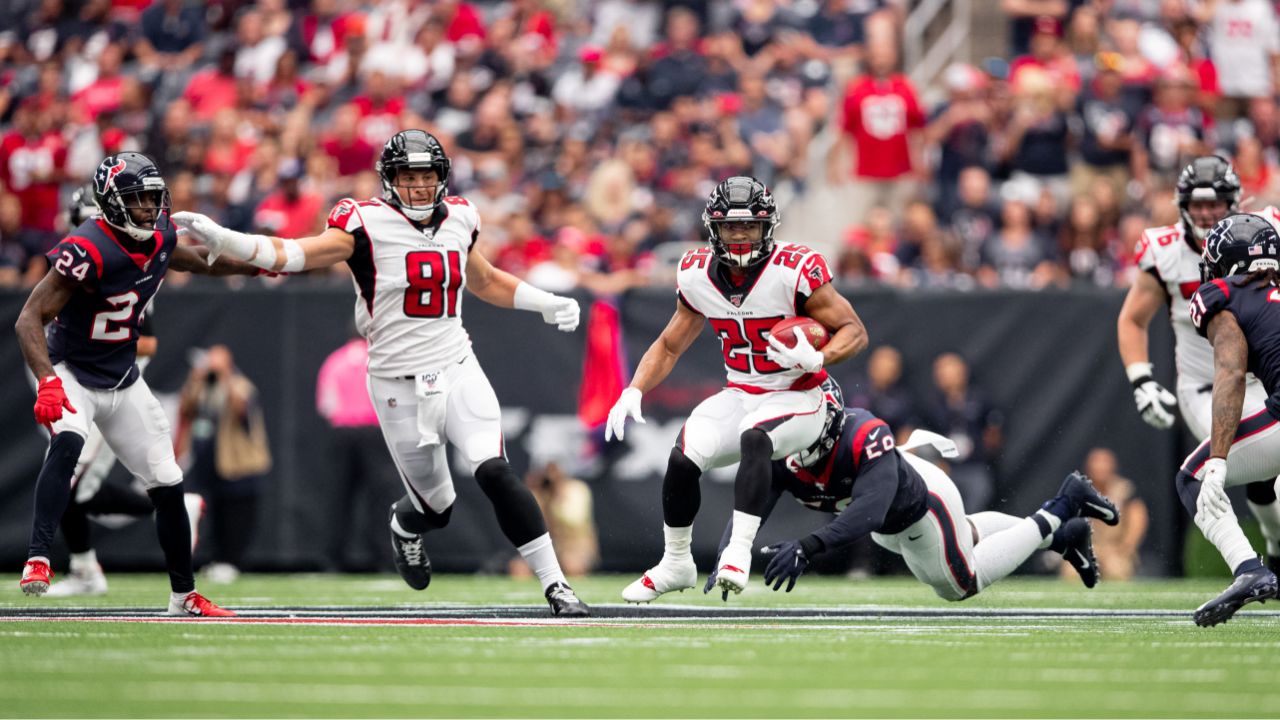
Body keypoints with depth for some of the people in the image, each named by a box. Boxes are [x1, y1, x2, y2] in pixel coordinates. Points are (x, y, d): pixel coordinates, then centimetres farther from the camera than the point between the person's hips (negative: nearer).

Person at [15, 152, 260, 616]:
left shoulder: (160, 238, -6)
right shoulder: (88, 251, -28)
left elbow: (201, 262, 19)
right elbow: (29, 319, -31)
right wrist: (48, 383, -45)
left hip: (123, 381, 7)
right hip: (71, 374, -7)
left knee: (168, 486, 8)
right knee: (67, 441, -37)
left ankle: (184, 596, 24)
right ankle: (37, 560, -38)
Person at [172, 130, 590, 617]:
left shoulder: (458, 219, 5)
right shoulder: (368, 225, -11)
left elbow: (484, 280, 25)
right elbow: (295, 254, -24)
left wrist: (546, 303, 15)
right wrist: (221, 239, -39)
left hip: (457, 371, 3)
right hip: (399, 389, -3)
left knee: (495, 473, -18)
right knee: (437, 508, 7)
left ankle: (555, 585, -10)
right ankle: (404, 525, 46)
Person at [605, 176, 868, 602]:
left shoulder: (794, 272, -18)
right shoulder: (697, 275, -3)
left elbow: (855, 332, -13)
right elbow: (669, 346, 11)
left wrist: (817, 359, -33)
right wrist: (633, 391, -4)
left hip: (795, 399, -5)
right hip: (739, 397, 5)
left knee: (754, 437, -36)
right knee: (683, 459, -16)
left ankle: (739, 551, -37)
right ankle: (676, 563, 6)